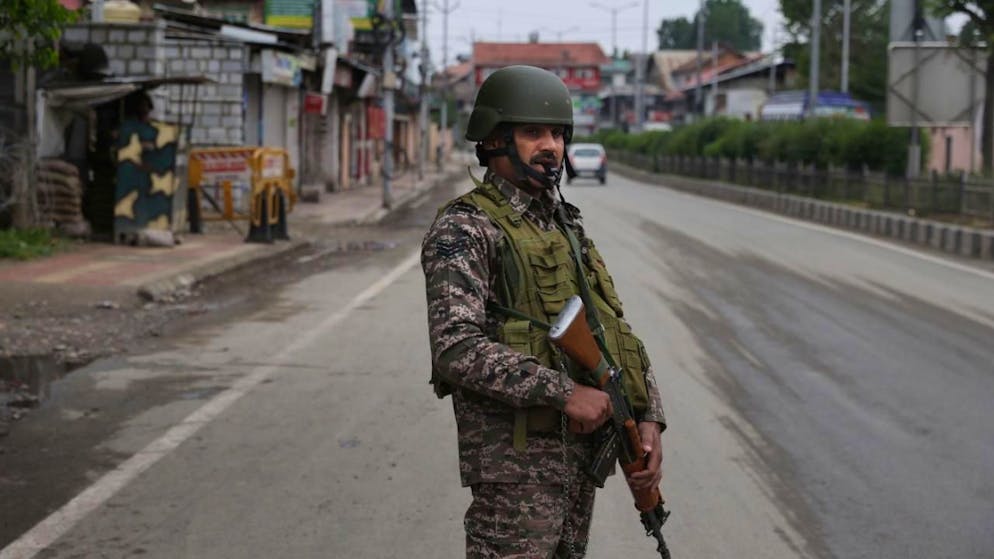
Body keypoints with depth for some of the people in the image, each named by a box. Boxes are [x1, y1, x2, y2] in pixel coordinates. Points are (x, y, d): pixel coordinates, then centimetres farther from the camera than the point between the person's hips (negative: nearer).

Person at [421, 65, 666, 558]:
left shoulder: (568, 227, 14)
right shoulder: (463, 231, -10)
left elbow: (618, 334, 15)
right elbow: (456, 348, -23)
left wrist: (648, 418, 1)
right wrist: (564, 392, -24)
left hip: (580, 452, 8)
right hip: (515, 462, -7)